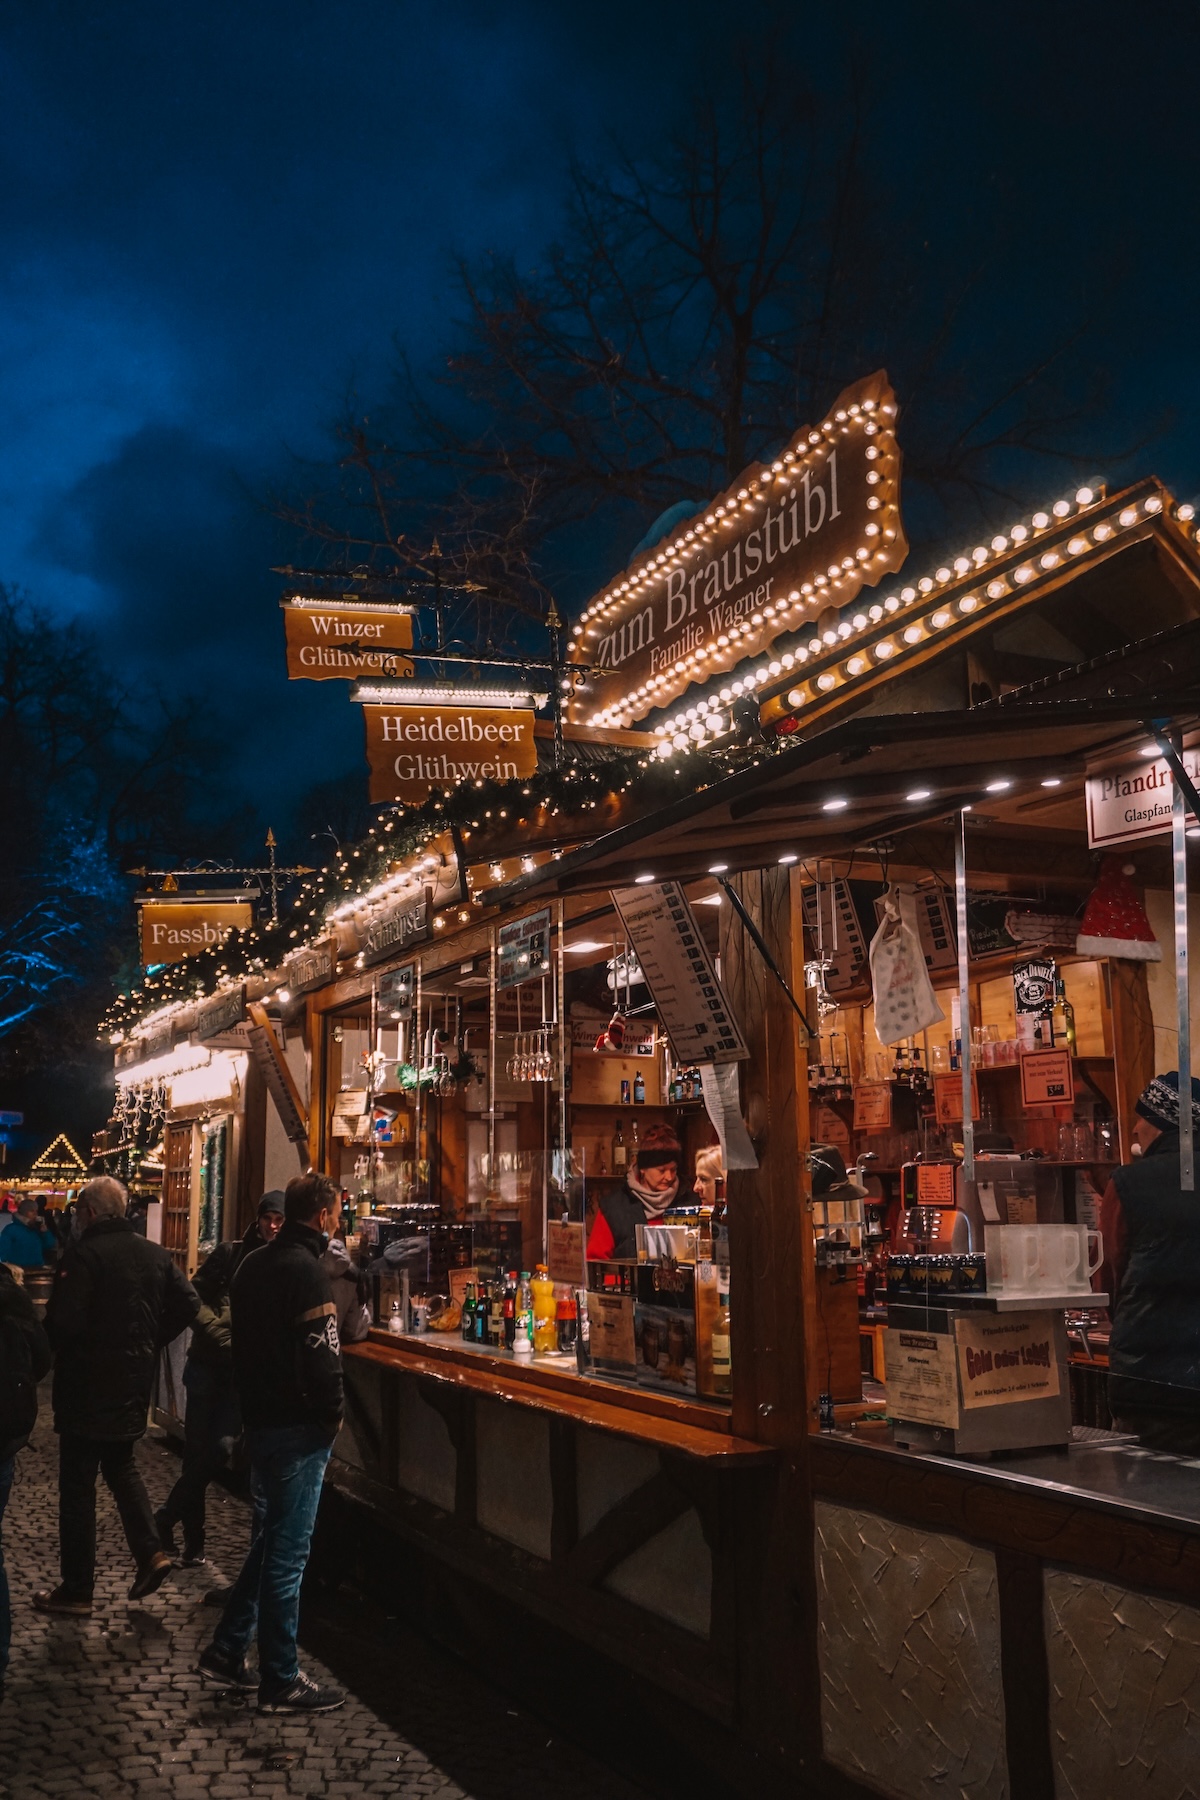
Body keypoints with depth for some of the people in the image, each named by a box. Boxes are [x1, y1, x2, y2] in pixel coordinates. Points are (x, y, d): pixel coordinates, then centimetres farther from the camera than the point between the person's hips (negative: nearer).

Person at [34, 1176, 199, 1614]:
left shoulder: (83, 1254, -17)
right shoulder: (155, 1255, 3)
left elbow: (64, 1321, -24)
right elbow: (189, 1303, 0)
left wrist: (49, 1347, -3)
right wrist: (151, 1342, 9)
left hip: (87, 1387, -6)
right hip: (135, 1384, 6)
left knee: (77, 1486, 5)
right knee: (121, 1466, 24)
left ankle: (76, 1590, 13)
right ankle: (150, 1552, 11)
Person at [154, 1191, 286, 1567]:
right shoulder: (232, 1253, 1)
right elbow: (196, 1296, 1)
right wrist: (222, 1334, -10)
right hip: (208, 1363, 1)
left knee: (219, 1448, -7)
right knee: (196, 1449, 4)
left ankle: (167, 1517, 16)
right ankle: (192, 1537, 20)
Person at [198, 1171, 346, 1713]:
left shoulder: (253, 1264, 9)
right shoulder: (305, 1270, -20)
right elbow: (322, 1354, -23)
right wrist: (333, 1415, -9)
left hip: (259, 1418, 9)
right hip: (298, 1426, -9)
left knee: (268, 1541, 21)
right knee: (287, 1552, 1)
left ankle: (227, 1651, 27)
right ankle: (281, 1682, 11)